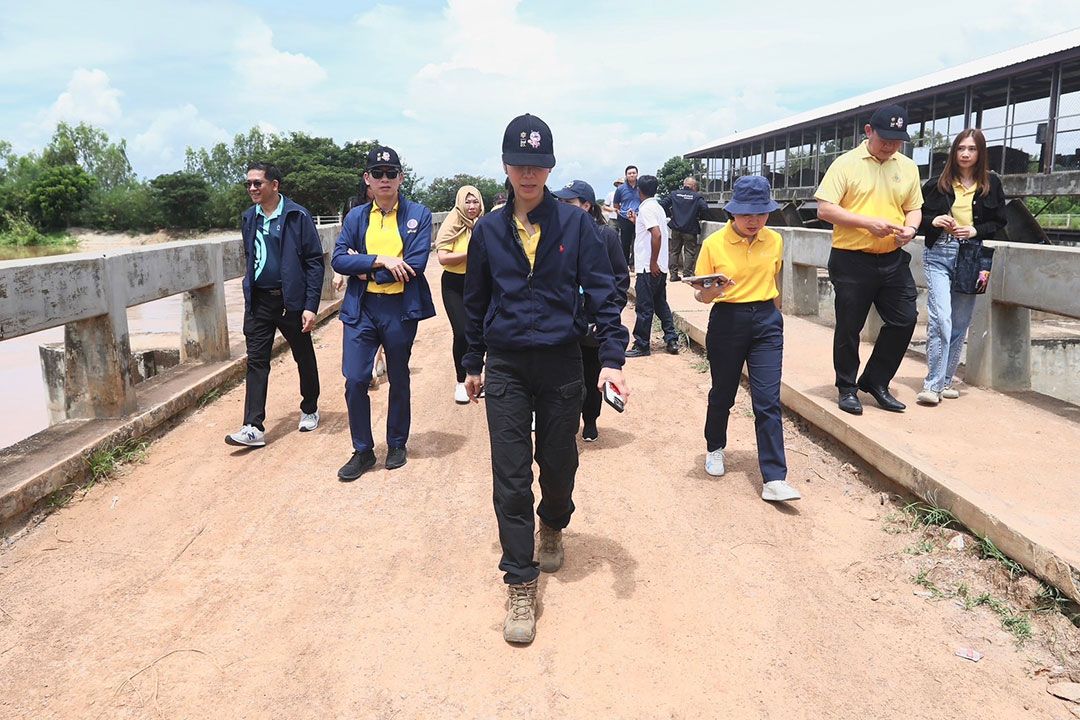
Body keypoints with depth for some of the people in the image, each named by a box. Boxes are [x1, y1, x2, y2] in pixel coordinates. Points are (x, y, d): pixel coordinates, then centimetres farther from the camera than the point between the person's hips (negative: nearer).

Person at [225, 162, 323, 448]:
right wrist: (250, 291, 14)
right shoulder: (249, 218, 7)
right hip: (258, 301, 4)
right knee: (256, 362, -1)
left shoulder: (297, 216, -10)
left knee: (304, 358, 11)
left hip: (291, 300, -4)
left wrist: (311, 305, -15)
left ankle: (310, 410, 32)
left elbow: (315, 261, -11)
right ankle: (253, 427, 0)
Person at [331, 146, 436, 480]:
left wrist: (365, 269, -10)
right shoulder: (355, 217, 7)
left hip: (400, 308, -2)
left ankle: (397, 445, 30)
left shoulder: (419, 214, -1)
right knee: (355, 381, -3)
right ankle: (363, 451, 14)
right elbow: (338, 260, -3)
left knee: (398, 380, 12)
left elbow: (416, 263, -13)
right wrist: (381, 260, -17)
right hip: (360, 308, 2)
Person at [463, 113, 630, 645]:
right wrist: (473, 364, 16)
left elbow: (601, 292, -4)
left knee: (558, 464, 13)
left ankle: (553, 527, 46)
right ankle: (520, 585, 9)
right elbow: (476, 302, 12)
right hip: (505, 367, 1)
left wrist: (612, 357, -14)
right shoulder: (488, 230, 3)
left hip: (561, 364, 0)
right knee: (510, 477, -2)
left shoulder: (575, 224, -2)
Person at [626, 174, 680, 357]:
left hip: (649, 268, -9)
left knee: (644, 307, -2)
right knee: (660, 304, 15)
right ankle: (671, 340, 15)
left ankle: (641, 346, 5)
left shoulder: (646, 208, -14)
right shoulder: (658, 207, 13)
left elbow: (656, 234, -25)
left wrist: (652, 263, -21)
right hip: (660, 267, 9)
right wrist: (636, 221, 32)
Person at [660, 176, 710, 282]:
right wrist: (700, 218, 3)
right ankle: (686, 274, 1)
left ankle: (673, 274, 12)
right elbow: (705, 209, -15)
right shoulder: (698, 196, -3)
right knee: (689, 252, 5)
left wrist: (670, 214, 9)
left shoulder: (674, 194, 5)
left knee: (674, 251, 13)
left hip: (676, 228, 3)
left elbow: (662, 204, -3)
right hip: (690, 229, -3)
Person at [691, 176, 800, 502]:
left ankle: (774, 479, -4)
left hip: (766, 321, 2)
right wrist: (711, 291, -26)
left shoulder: (774, 241, 3)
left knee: (768, 400, -5)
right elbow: (700, 295, -4)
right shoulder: (714, 244, -7)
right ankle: (715, 448, 41)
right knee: (722, 393, 13)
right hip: (727, 321, -2)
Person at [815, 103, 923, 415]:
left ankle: (875, 381, 22)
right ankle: (847, 388, 21)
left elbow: (914, 209, 17)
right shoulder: (846, 164, -6)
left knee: (904, 320, 5)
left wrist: (910, 229, -7)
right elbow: (825, 209, -11)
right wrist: (868, 222, -20)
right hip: (852, 260, -5)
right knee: (848, 327, 4)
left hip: (893, 260, 5)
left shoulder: (907, 167, 10)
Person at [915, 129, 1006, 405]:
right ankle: (932, 384, -11)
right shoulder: (937, 184, 3)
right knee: (940, 319, -14)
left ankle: (945, 380, 18)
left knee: (960, 324, 7)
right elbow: (918, 217, 9)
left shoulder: (991, 184, 6)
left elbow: (999, 222, 9)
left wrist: (975, 231, -9)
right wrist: (933, 221, -12)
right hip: (939, 255, -2)